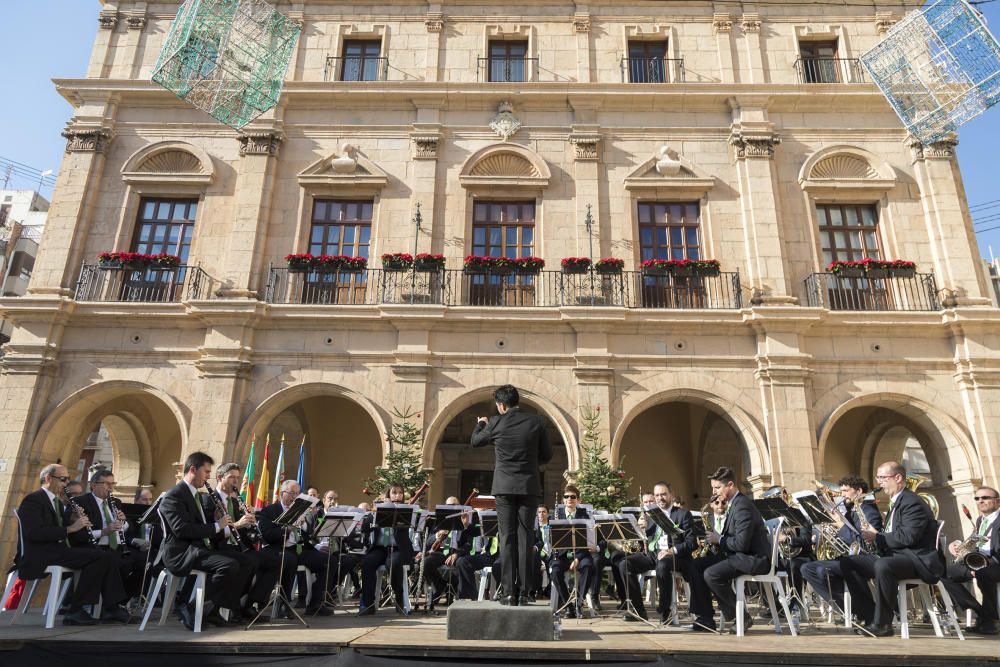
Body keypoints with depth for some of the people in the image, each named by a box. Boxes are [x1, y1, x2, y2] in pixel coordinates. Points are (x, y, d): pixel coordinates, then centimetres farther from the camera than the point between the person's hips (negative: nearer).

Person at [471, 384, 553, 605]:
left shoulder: (496, 423, -5)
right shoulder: (536, 422, -2)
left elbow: (475, 441, 13)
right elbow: (547, 455, 4)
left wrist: (481, 424, 31)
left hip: (504, 487, -1)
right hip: (529, 486, 1)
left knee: (507, 538, 4)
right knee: (525, 538, 5)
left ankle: (509, 592, 4)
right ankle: (523, 592, 6)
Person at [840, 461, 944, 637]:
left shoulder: (912, 502, -11)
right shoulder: (895, 502, 21)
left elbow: (907, 537, -24)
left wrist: (877, 537, -15)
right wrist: (874, 536, 3)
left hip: (917, 559, -10)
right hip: (895, 556, 10)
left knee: (882, 566, -39)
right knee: (847, 563, -2)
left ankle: (883, 623, -24)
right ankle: (870, 617, -5)